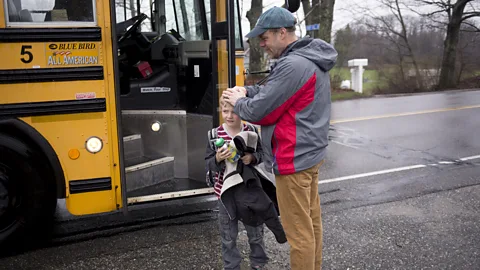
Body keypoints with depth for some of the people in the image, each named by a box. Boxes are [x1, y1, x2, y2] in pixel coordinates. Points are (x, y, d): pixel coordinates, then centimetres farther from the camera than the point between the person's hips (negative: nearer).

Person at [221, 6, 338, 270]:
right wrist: (247, 90, 7)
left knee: (299, 230, 2)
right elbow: (274, 90, 20)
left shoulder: (293, 65, -22)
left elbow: (259, 111, -19)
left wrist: (238, 102, 0)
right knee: (311, 221, 19)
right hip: (310, 153, 10)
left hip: (293, 159, -10)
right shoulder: (311, 60, 11)